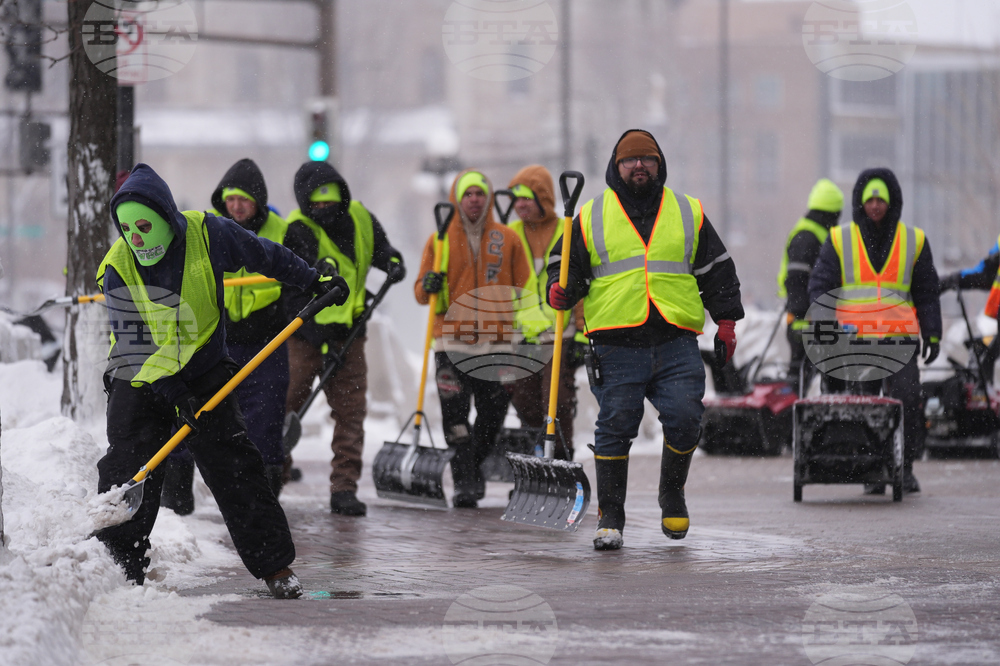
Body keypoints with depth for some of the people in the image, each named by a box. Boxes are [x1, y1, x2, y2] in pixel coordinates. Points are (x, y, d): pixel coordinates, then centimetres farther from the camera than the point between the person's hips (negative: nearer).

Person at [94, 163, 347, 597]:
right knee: (126, 479, -6)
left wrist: (313, 282, 5)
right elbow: (133, 340, -16)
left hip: (204, 374, 0)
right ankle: (117, 573, 5)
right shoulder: (117, 268, -17)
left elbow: (264, 256, 2)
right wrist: (172, 394, -21)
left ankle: (275, 567, -1)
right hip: (140, 382, 0)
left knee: (234, 470, -5)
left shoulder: (206, 234, -16)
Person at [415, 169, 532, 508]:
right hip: (452, 342, -1)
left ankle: (475, 471, 26)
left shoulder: (508, 239, 9)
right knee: (455, 416, -10)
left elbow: (524, 289, 12)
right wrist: (428, 287, -14)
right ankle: (464, 483, -8)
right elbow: (421, 293, 10)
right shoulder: (439, 241, 8)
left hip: (497, 344, 1)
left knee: (492, 416, 5)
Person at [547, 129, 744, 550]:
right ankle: (610, 517, 5)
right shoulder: (592, 217, 12)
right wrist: (560, 290, -7)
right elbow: (566, 265, 15)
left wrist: (726, 321, 10)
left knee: (684, 421, -10)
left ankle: (672, 493, 16)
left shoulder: (689, 214, 15)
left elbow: (718, 271, 18)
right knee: (615, 427, -4)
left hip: (676, 345, 1)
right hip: (617, 346, -1)